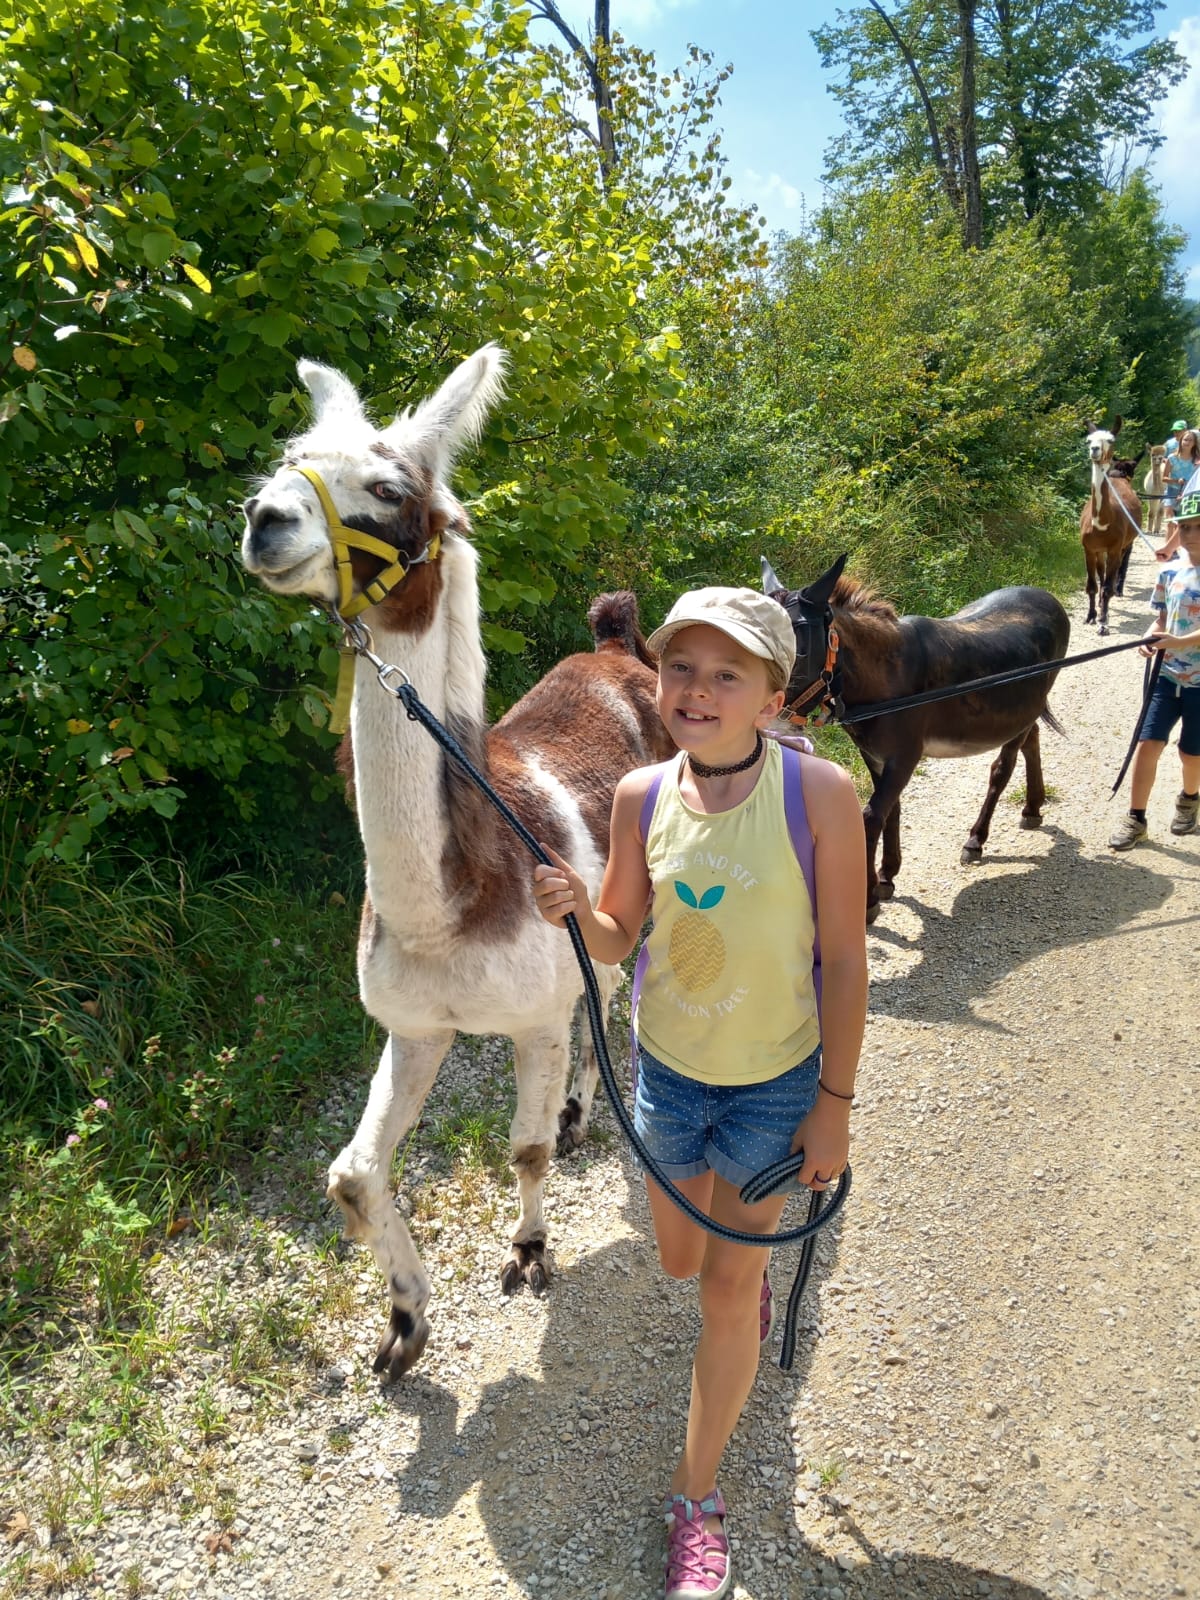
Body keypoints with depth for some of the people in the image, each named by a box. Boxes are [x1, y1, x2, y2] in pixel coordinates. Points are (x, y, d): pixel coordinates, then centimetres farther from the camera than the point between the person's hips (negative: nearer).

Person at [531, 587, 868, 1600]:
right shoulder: (642, 796, -12)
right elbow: (619, 940, -2)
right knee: (680, 1260, 23)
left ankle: (697, 1495, 32)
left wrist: (835, 1102, -9)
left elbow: (845, 958, -14)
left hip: (775, 1081, -3)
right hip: (668, 1070, 4)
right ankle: (753, 1262, 61)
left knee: (728, 1291, 8)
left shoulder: (820, 792, -22)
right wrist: (573, 907, -24)